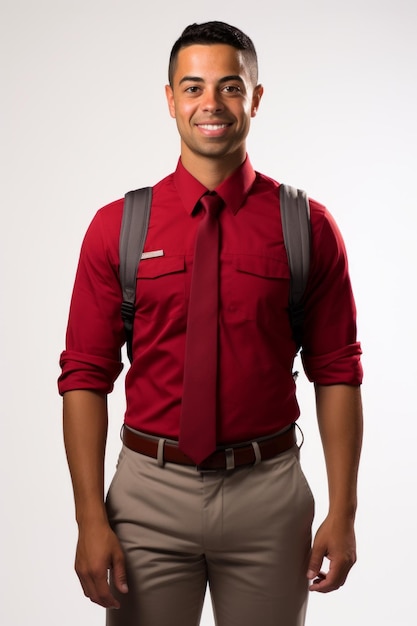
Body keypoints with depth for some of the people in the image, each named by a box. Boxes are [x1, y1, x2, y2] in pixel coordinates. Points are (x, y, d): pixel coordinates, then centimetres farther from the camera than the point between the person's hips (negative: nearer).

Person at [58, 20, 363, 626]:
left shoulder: (308, 226, -2)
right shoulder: (117, 227, -1)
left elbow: (337, 373, -1)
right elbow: (85, 377, -3)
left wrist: (343, 513, -5)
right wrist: (91, 518, -9)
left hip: (269, 491, 0)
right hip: (151, 491, 0)